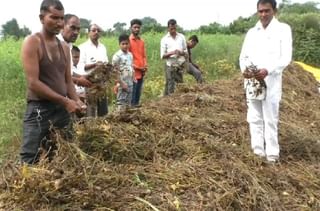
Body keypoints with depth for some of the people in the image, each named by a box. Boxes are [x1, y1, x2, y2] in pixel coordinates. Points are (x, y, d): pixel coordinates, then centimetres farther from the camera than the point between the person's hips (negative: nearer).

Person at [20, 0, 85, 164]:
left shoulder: (64, 47, 12)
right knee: (31, 162, -3)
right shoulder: (32, 43, -9)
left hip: (62, 110, 7)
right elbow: (33, 83, -16)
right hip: (39, 110, -7)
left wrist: (76, 101, -4)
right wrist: (65, 101, -17)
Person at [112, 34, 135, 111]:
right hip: (122, 84, -6)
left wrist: (134, 79, 7)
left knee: (128, 104, 12)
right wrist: (122, 83, -15)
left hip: (130, 84, 7)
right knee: (121, 104, -3)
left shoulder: (130, 55, 8)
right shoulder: (117, 56, -12)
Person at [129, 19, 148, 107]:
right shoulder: (128, 40, -7)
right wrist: (137, 67, -14)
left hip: (141, 72, 7)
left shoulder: (142, 41, 13)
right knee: (132, 94, -4)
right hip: (133, 72, -7)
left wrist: (145, 66, 0)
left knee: (138, 94, 13)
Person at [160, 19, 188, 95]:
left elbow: (186, 53, 13)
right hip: (170, 65, -2)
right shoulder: (164, 39, 3)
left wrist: (181, 53, -10)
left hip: (181, 65, 3)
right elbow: (162, 55, -1)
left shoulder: (182, 37, 10)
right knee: (170, 86, -5)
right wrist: (172, 53, -17)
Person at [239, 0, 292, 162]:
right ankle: (258, 152, 17)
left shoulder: (283, 29, 0)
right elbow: (243, 56, 13)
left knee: (270, 120, -2)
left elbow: (286, 57, -8)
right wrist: (244, 69, -10)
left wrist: (268, 71, -23)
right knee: (254, 119, 8)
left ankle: (272, 155, 4)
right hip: (252, 83, 5)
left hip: (271, 83, -5)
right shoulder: (251, 32, 14)